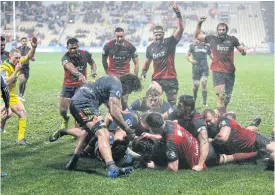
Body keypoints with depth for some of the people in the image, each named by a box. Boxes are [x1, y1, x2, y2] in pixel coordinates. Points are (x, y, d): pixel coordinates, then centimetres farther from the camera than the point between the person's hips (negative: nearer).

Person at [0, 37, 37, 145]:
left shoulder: (17, 63, -2)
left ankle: (21, 138, 4)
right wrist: (16, 71, -34)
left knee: (22, 112, -1)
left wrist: (33, 47, -24)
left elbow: (29, 56, -5)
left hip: (11, 95, 8)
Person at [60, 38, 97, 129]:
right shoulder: (66, 57, -18)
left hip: (81, 85, 0)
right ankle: (65, 120, 36)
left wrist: (94, 70, -8)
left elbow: (92, 63, 15)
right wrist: (79, 75, -61)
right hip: (68, 86, 0)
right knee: (62, 110, 1)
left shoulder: (85, 54, -7)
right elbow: (70, 67, -41)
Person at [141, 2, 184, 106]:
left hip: (170, 79, -3)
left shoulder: (170, 42, -8)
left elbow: (180, 29, -20)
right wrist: (143, 72, 6)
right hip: (156, 79, 3)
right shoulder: (150, 47, 4)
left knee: (172, 103, 5)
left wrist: (178, 14, -30)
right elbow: (147, 61, 20)